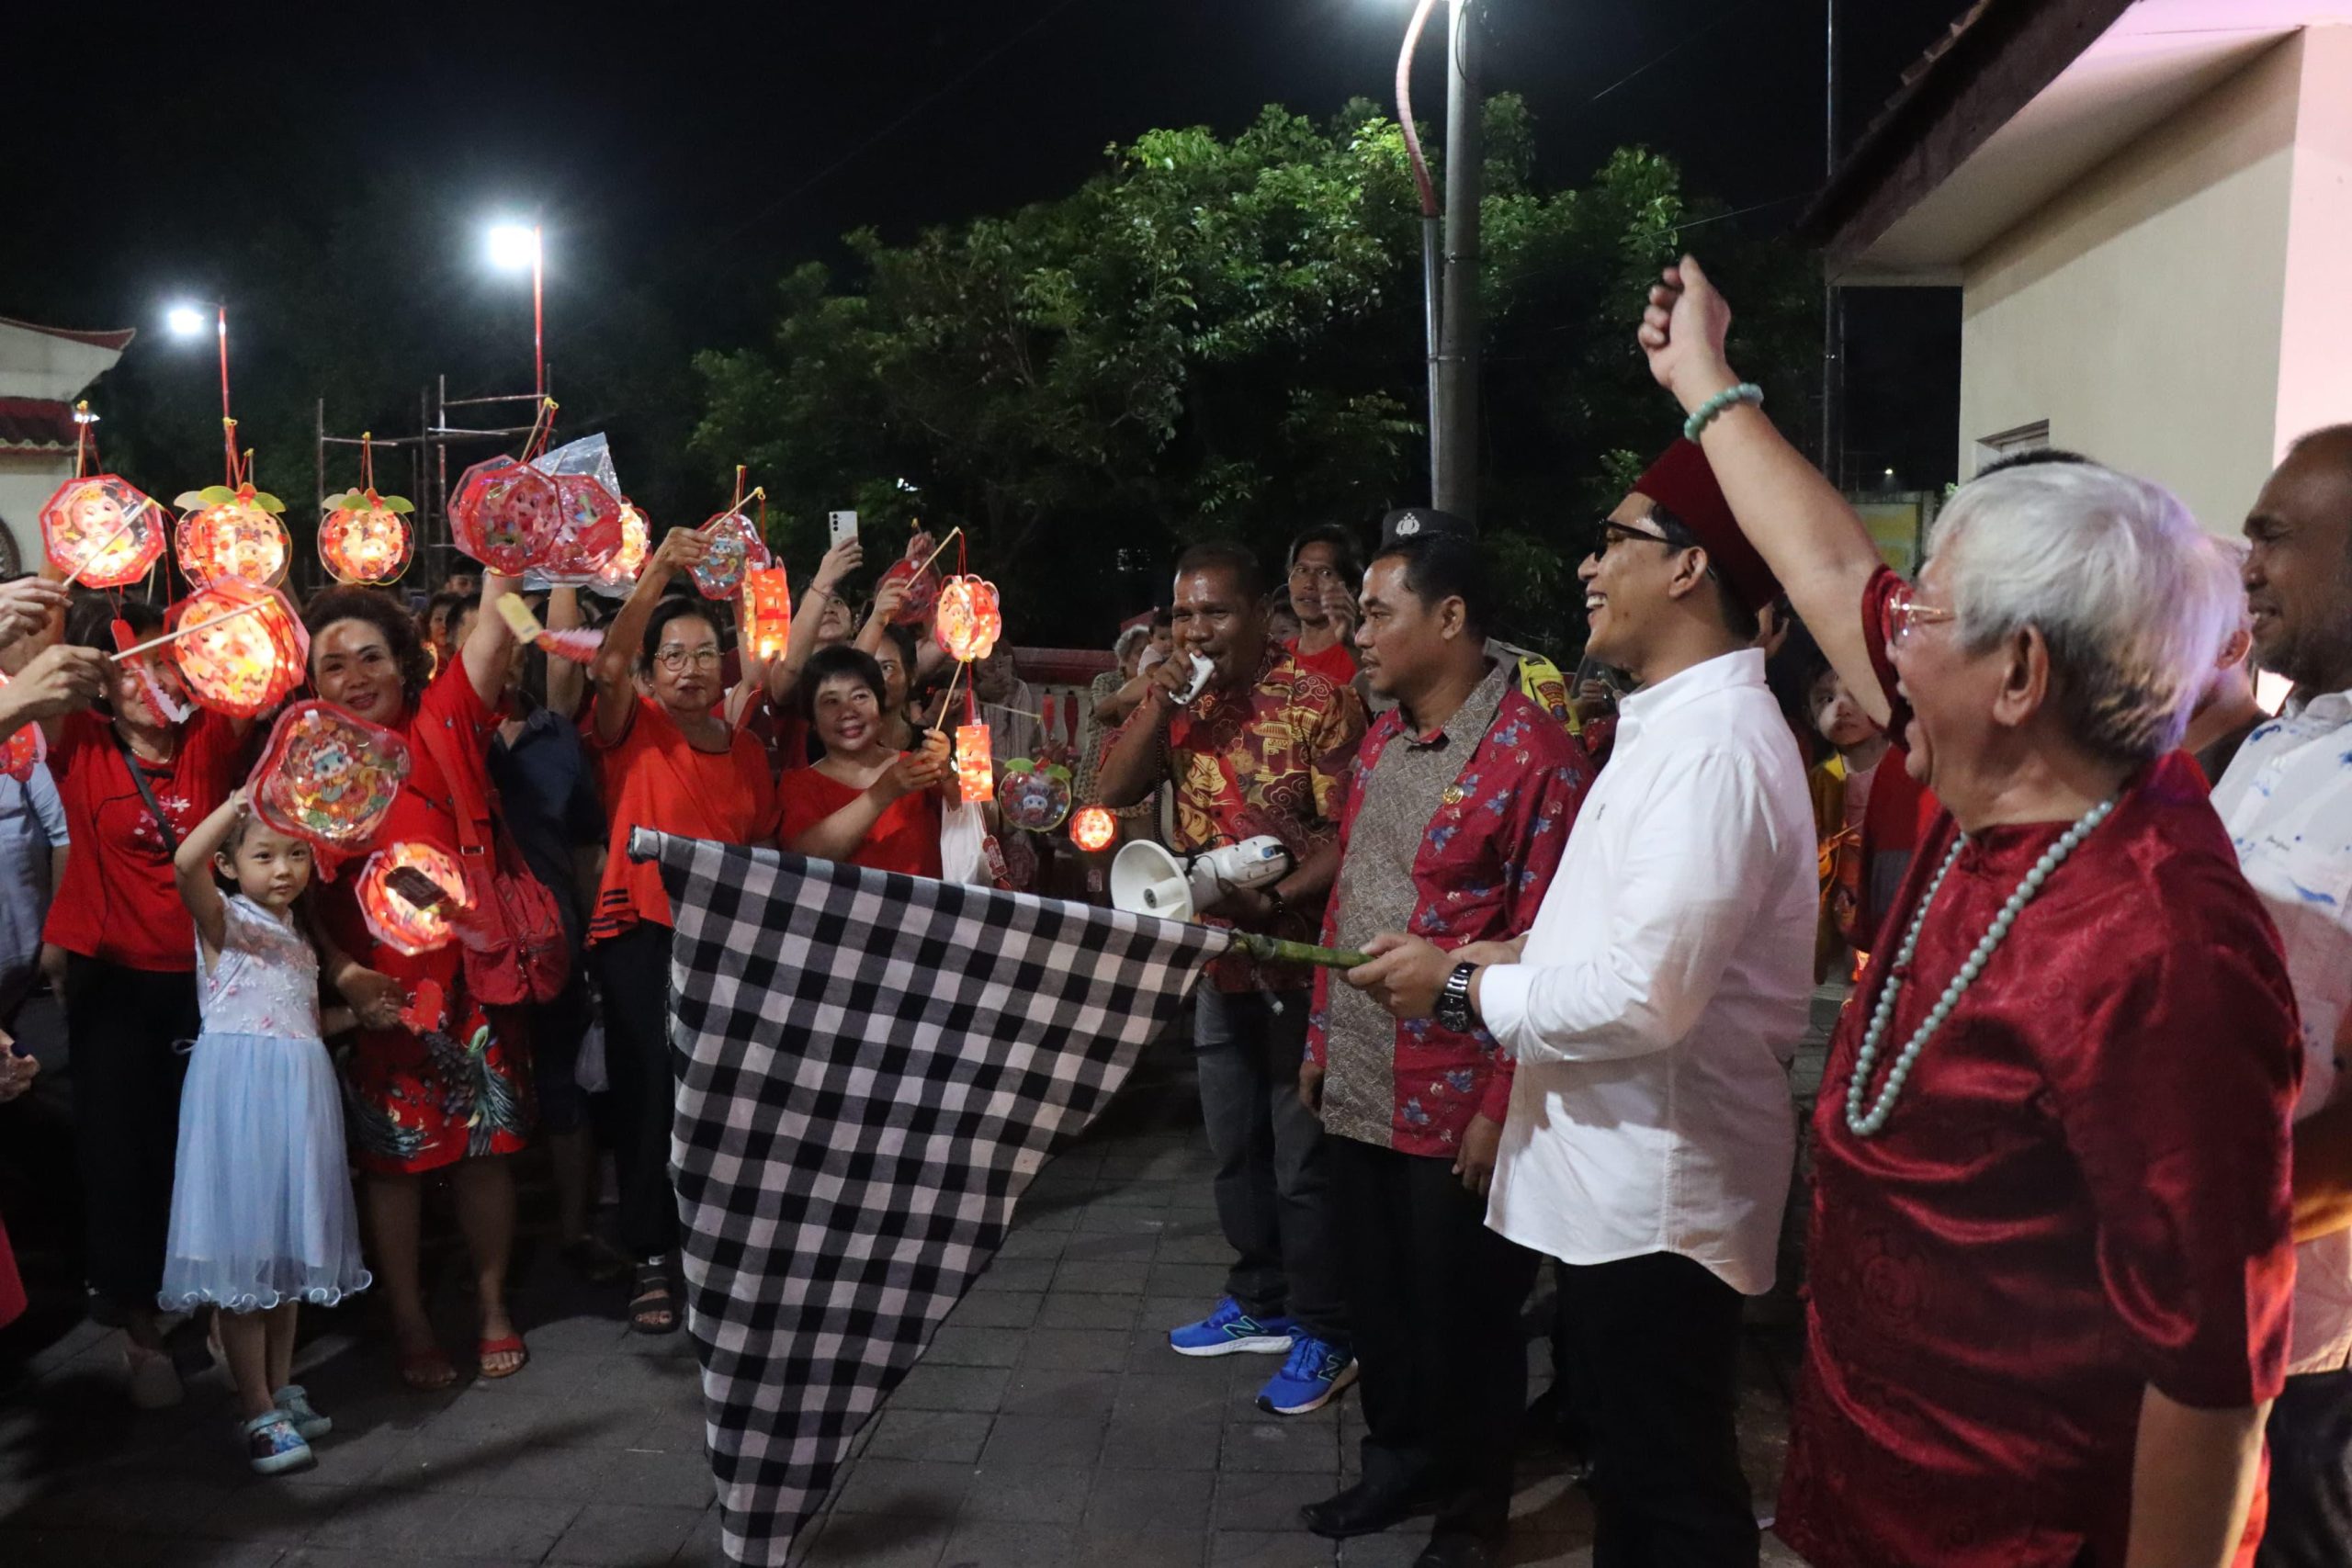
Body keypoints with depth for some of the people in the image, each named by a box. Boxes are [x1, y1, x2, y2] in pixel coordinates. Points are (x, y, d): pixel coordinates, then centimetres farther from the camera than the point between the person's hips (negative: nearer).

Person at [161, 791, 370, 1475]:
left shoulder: (296, 935, 17)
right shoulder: (224, 920, -4)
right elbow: (185, 863, -26)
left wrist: (358, 1013, 11)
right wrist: (241, 801, -28)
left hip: (298, 1093, 7)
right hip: (241, 1090, -7)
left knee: (289, 1244, 14)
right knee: (243, 1247, -4)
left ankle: (282, 1390, 26)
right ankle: (258, 1413, 3)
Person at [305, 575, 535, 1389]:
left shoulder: (444, 726, 2)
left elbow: (495, 624, -5)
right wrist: (341, 971, -13)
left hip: (471, 977, 1)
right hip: (377, 992, 0)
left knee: (485, 1147, 9)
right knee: (393, 1156, 9)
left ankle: (492, 1304, 27)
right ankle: (408, 1321, 25)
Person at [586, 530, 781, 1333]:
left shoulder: (748, 752, 11)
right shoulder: (634, 730, 0)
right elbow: (610, 663, -20)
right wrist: (659, 572, -30)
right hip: (641, 934, -3)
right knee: (649, 1093, -4)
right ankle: (652, 1258, 10)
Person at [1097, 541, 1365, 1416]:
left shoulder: (1320, 702, -14)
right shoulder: (1178, 697, 6)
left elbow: (1351, 835, -16)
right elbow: (1113, 791, -1)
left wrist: (1274, 901, -27)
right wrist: (1158, 705, -13)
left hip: (1300, 958, -7)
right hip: (1216, 959, 7)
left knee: (1304, 1158, 3)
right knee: (1234, 1148, 18)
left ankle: (1325, 1335, 18)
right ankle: (1260, 1304, 35)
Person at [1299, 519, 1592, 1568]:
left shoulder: (1532, 756, -16)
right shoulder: (1379, 742, 10)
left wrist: (1503, 1107, -17)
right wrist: (1321, 1040, 15)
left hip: (1454, 1105, -7)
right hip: (1357, 1089, 7)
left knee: (1461, 1313, 10)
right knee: (1374, 1293, 20)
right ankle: (1396, 1454, 41)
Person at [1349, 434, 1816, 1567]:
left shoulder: (1713, 744, -23)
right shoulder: (1673, 722, 12)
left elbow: (1644, 997, -29)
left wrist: (1461, 986, -16)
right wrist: (1498, 952, 6)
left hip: (1659, 1187, -10)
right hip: (1619, 1172, 10)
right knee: (1626, 1469, 24)